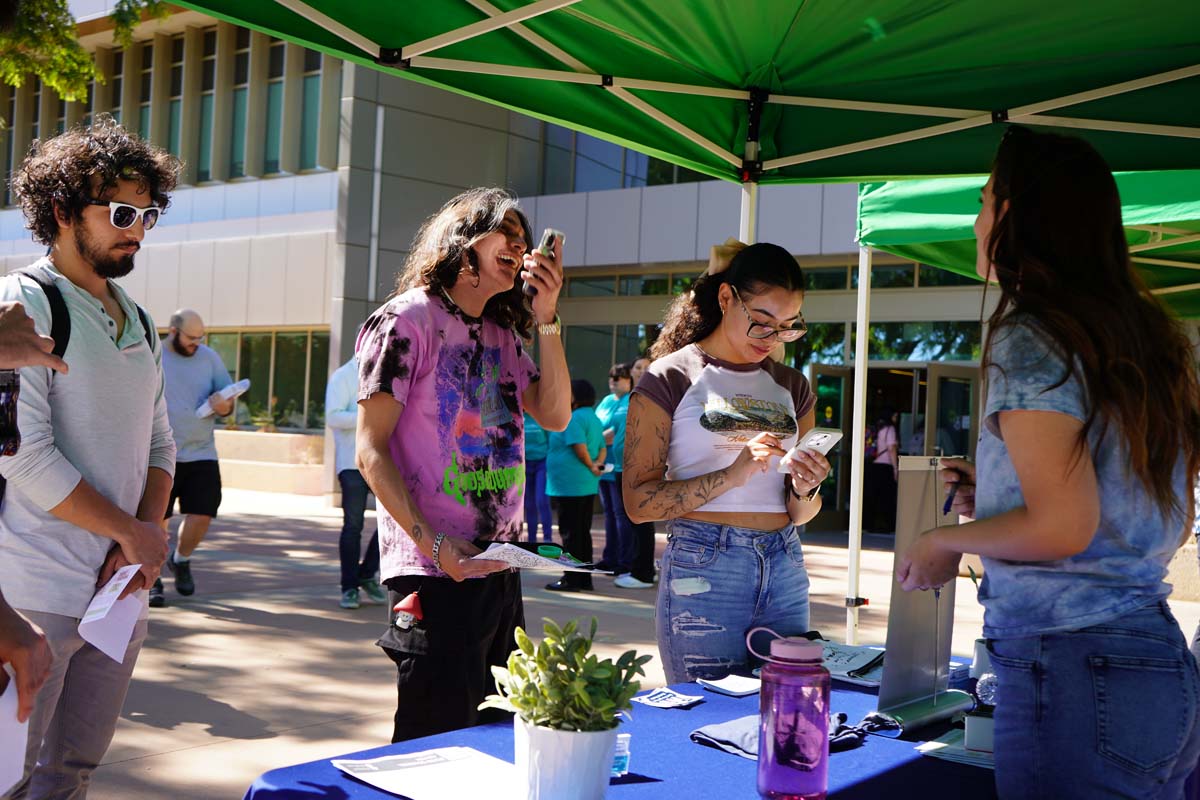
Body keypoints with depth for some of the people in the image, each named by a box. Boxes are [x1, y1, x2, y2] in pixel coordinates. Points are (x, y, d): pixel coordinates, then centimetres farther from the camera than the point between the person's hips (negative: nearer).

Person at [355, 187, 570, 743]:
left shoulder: (503, 336, 16)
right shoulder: (408, 320, -7)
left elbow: (554, 416, 7)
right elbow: (371, 452, -12)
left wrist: (546, 317, 1)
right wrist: (432, 544, -21)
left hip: (500, 569, 8)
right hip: (434, 574, -8)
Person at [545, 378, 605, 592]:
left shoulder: (574, 418, -13)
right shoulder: (594, 418, 17)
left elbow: (579, 446, -23)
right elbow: (602, 447, 15)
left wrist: (590, 466, -9)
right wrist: (598, 464, -2)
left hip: (570, 484, -9)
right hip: (588, 484, 9)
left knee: (570, 532, -4)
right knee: (583, 532, 13)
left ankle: (571, 579, -1)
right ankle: (584, 578, 18)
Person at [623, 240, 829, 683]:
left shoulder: (791, 386, 13)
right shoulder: (671, 378, -3)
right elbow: (639, 502, -10)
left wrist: (804, 490, -4)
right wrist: (732, 474, -19)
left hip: (784, 570, 5)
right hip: (703, 570, -5)